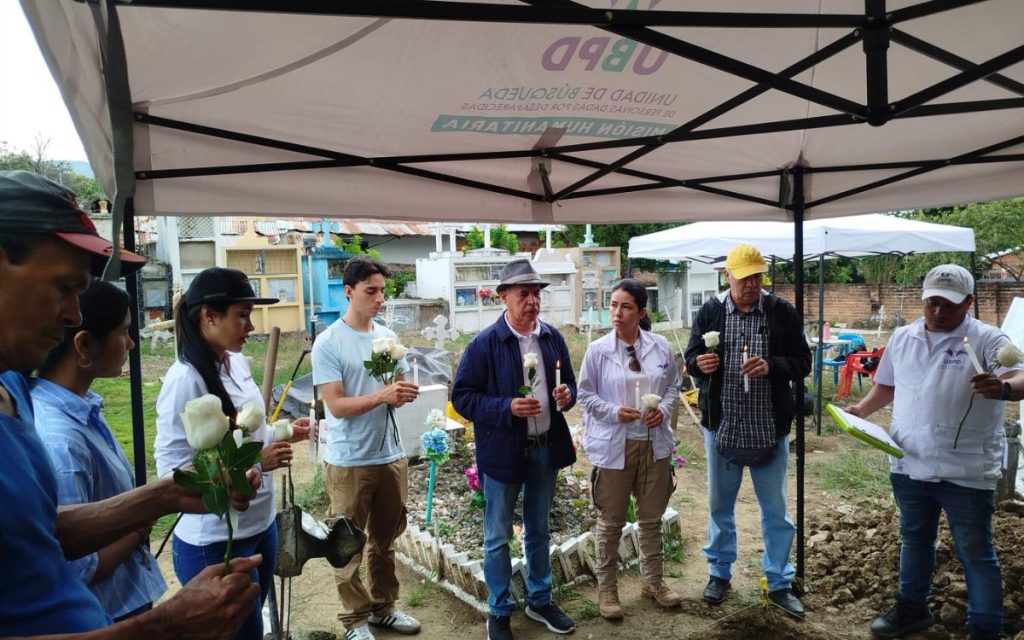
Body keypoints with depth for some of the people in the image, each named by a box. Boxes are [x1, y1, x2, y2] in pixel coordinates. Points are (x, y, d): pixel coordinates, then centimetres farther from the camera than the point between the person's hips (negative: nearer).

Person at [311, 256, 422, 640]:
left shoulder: (388, 337, 5)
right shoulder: (328, 343, -12)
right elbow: (336, 406, -17)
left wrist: (404, 395, -13)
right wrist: (382, 395, -29)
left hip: (391, 456, 5)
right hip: (349, 462, -5)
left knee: (385, 539, 18)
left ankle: (383, 607, 34)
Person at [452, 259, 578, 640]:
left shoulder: (553, 337, 2)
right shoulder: (484, 344, -14)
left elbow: (568, 383, 13)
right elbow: (462, 397, -13)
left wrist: (567, 395, -10)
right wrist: (506, 408, -25)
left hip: (546, 448, 5)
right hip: (503, 451, -4)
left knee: (538, 530, 20)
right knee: (498, 537, 9)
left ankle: (540, 601, 38)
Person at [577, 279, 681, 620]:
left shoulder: (661, 346, -2)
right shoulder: (598, 350, -9)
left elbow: (674, 385, 9)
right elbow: (585, 394, -3)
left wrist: (663, 409, -10)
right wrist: (614, 411, -18)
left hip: (654, 443, 3)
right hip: (614, 445, -3)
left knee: (652, 518, 17)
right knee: (611, 522, 9)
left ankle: (653, 580, 36)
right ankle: (607, 588, 24)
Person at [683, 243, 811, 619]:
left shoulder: (782, 312, -3)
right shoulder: (710, 312, -1)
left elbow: (802, 362, -2)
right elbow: (691, 357, 5)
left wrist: (771, 366, -21)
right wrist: (699, 363, -18)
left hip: (770, 428, -1)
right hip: (721, 426, 1)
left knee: (775, 508, 11)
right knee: (719, 504, 14)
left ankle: (779, 583, 26)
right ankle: (719, 572, 33)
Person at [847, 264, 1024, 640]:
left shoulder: (987, 340, -11)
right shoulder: (903, 338, 5)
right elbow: (886, 386, 15)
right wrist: (860, 411, 0)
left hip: (965, 472, -5)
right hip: (908, 466, 5)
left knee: (975, 553, 9)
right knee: (914, 540, 22)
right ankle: (911, 609, 40)